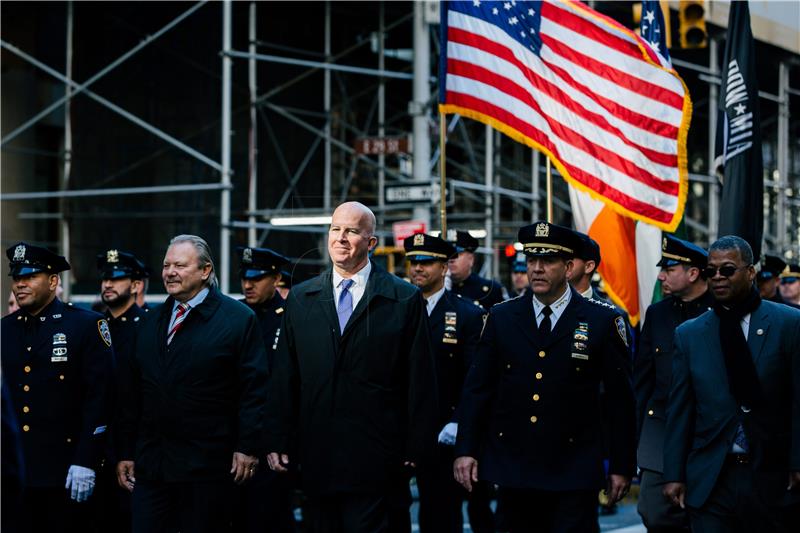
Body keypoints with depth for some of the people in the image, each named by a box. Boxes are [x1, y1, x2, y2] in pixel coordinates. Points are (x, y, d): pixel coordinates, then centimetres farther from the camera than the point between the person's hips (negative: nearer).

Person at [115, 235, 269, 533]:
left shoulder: (239, 320, -4)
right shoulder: (149, 324, 14)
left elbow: (254, 389, -8)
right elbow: (132, 394, 15)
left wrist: (248, 448, -13)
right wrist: (126, 453, 12)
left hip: (207, 466, -5)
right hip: (150, 463, 5)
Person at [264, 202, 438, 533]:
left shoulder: (405, 300, 1)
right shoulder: (300, 299, 11)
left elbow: (420, 382, 0)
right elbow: (284, 378, 10)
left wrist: (416, 449, -4)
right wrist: (278, 442, 5)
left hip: (376, 464, -3)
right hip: (316, 462, 3)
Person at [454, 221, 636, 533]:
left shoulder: (602, 321, -2)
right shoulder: (501, 318, 6)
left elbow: (620, 399, 0)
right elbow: (477, 388, 7)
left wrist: (622, 467, -1)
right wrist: (465, 450, -1)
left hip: (573, 474, -3)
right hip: (512, 470, 3)